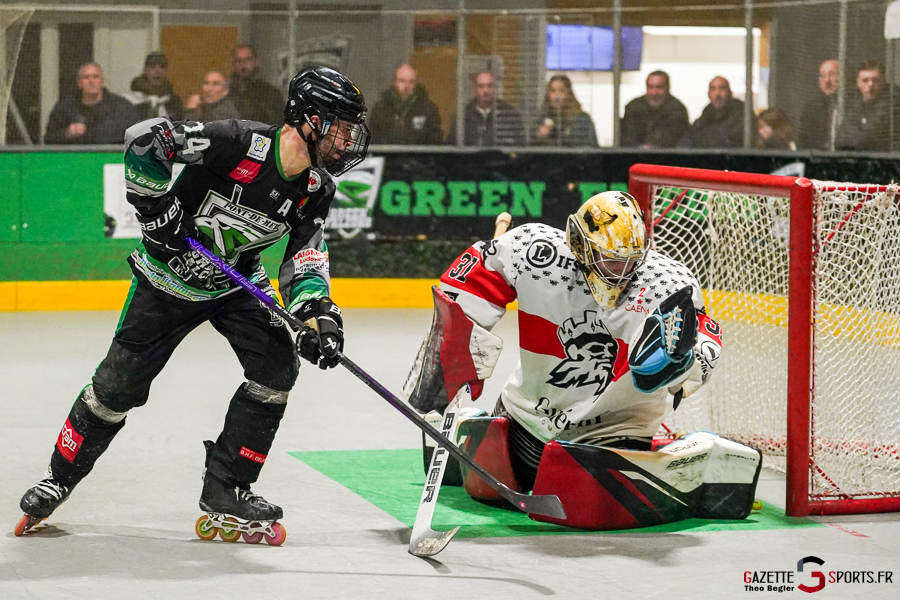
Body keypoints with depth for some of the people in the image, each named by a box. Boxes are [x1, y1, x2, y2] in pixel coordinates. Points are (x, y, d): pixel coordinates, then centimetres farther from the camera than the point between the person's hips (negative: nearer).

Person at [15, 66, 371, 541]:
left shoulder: (315, 190, -10)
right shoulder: (242, 142, -29)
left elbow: (304, 258, -9)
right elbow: (145, 137, -29)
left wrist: (317, 312, -27)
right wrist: (158, 209, -27)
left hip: (238, 284, 5)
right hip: (170, 276, -5)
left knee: (277, 365, -14)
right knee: (119, 383, -2)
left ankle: (225, 492, -5)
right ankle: (60, 476, 22)